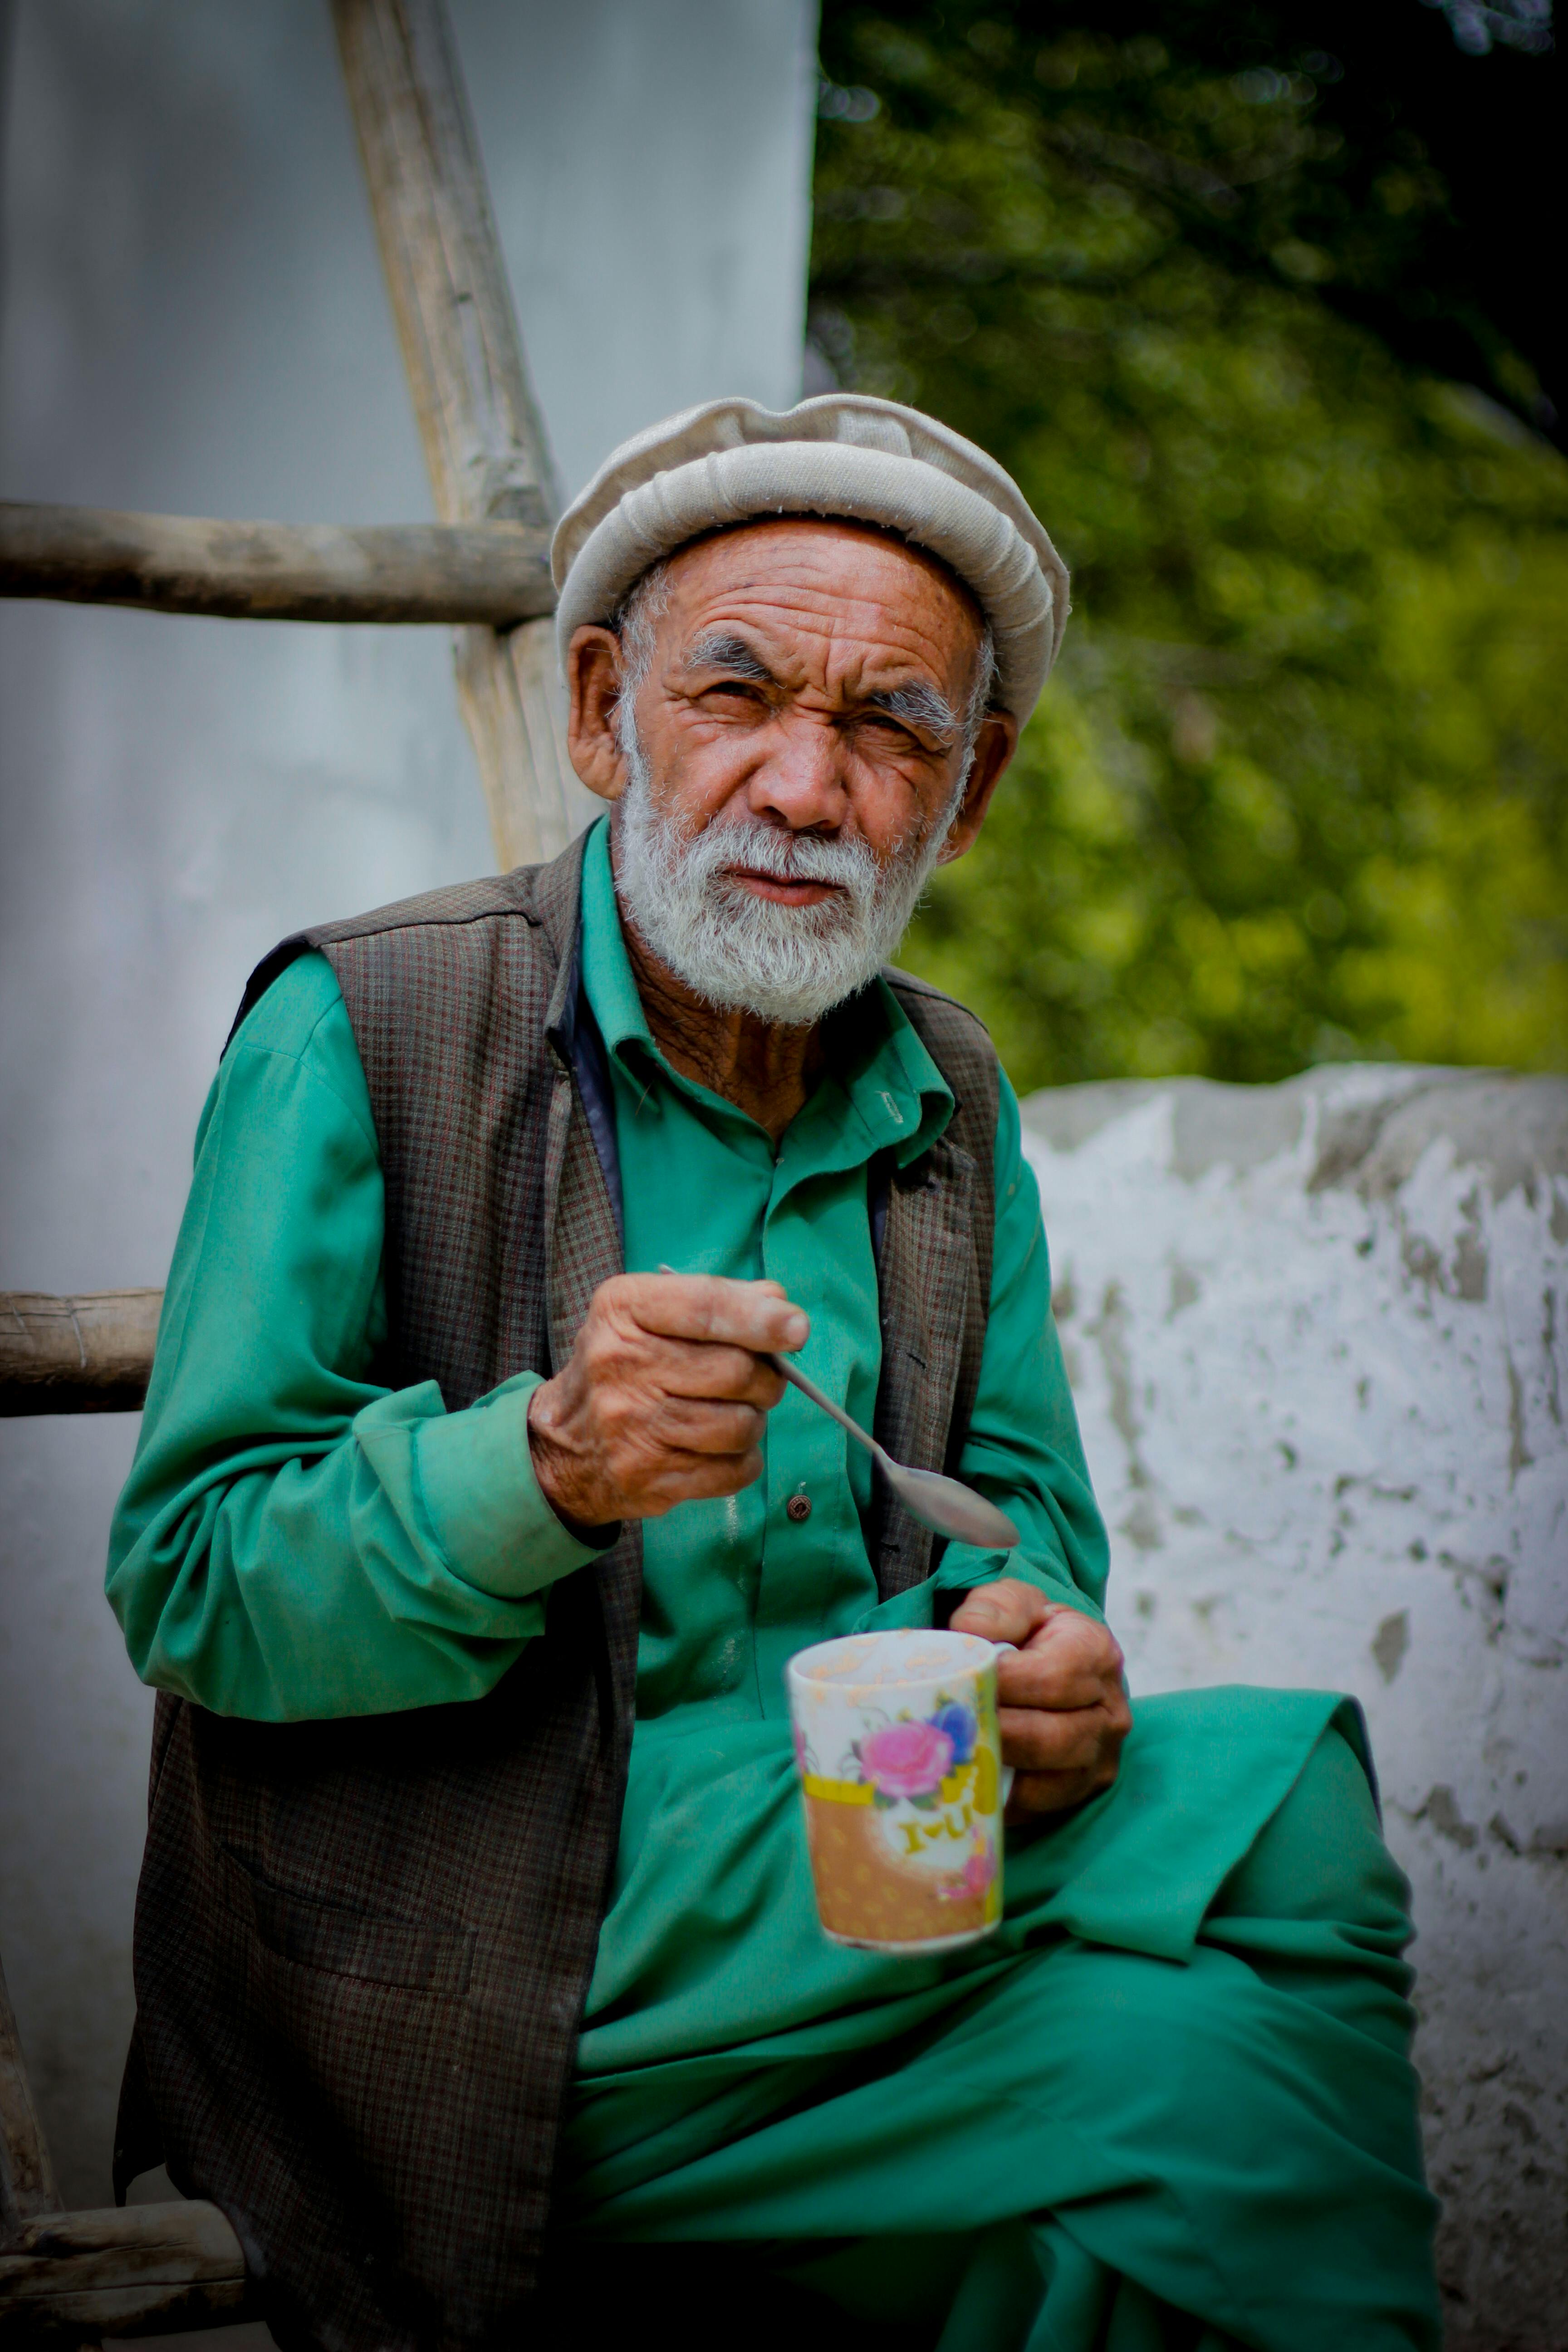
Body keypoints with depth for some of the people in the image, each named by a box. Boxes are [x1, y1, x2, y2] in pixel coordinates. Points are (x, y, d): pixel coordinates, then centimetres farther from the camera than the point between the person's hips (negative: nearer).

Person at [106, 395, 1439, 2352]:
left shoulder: (950, 1099, 12)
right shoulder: (359, 1031, -7)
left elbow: (1021, 1500, 15)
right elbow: (182, 1583, -9)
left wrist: (1019, 1636, -10)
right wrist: (543, 1463, -28)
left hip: (866, 1862, 6)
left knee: (1182, 2048, -26)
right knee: (1276, 1798, -22)